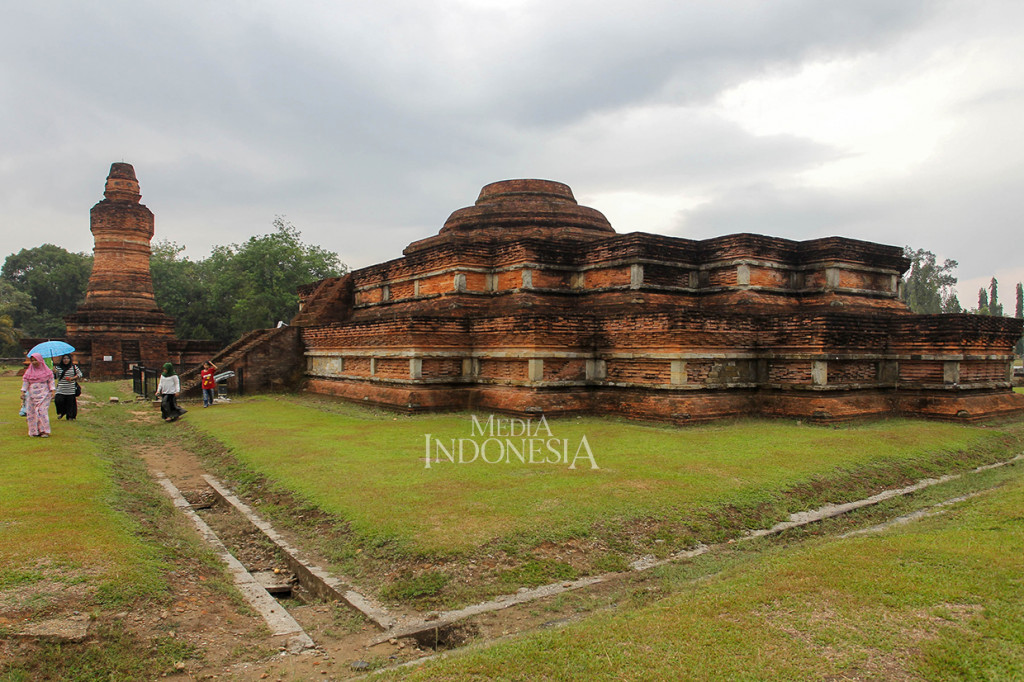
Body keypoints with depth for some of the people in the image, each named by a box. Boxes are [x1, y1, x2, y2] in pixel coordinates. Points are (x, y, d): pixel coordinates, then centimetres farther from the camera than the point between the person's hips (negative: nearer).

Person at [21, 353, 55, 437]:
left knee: (42, 411, -10)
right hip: (32, 395, 4)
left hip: (43, 394, -3)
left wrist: (52, 391, -4)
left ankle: (44, 431, -9)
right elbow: (25, 382, 10)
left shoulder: (47, 371, 3)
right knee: (32, 412, 1)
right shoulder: (29, 371, 10)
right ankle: (35, 431, 7)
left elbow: (51, 381, 3)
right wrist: (23, 392, 2)